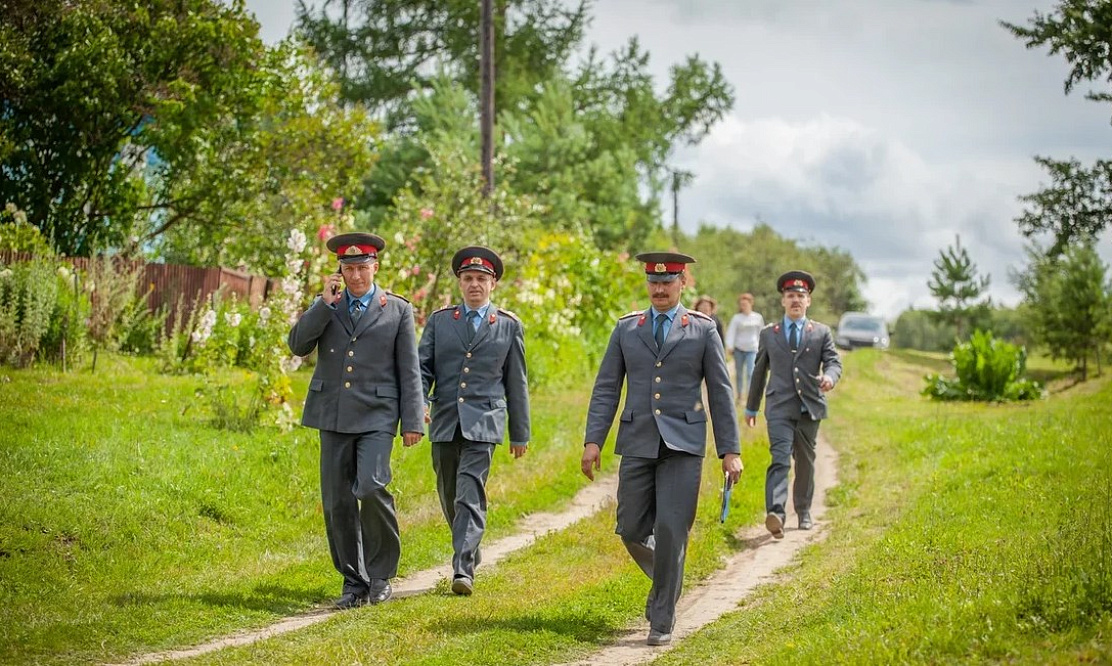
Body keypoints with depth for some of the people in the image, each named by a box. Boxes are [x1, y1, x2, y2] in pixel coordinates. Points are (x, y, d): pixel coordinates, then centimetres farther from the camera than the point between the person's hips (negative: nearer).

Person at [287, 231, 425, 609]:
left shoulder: (397, 310, 6)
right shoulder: (325, 306, 13)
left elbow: (409, 371, 3)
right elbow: (298, 346, 0)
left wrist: (413, 422, -4)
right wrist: (326, 304, -7)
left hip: (377, 416, -3)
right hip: (333, 417, 3)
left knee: (371, 488, -21)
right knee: (337, 503, 3)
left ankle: (381, 573, -3)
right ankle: (354, 582, 14)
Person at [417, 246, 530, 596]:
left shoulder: (509, 325, 6)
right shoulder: (439, 320, 9)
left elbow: (516, 383, 9)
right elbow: (422, 367, 5)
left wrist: (520, 433, 10)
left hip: (483, 422, -3)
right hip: (445, 421, 3)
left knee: (470, 494, -15)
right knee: (449, 496, 12)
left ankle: (463, 569, -19)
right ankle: (470, 551, 34)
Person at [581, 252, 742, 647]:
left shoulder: (703, 330, 4)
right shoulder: (626, 329, 9)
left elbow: (720, 393, 4)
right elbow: (606, 389, 8)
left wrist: (730, 450, -1)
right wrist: (593, 440, -2)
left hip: (683, 445, -3)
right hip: (638, 444, 3)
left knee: (671, 531, -8)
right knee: (632, 530, 3)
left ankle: (662, 620, 2)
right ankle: (665, 580, 34)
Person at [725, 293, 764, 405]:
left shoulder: (758, 317, 5)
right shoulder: (736, 318, 0)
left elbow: (760, 332, 14)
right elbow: (731, 332, -5)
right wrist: (729, 345, -18)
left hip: (752, 349, -1)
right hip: (739, 349, 1)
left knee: (750, 373, -12)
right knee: (739, 373, 8)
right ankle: (739, 396, 19)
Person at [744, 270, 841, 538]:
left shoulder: (821, 332, 10)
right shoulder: (768, 334, 11)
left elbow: (834, 362, 0)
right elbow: (759, 371, 17)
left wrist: (829, 376, -25)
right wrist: (751, 407, 21)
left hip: (810, 406, 2)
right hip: (780, 407, -2)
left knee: (805, 462, 13)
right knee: (780, 459, -18)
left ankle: (803, 511, 30)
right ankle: (775, 514, -32)